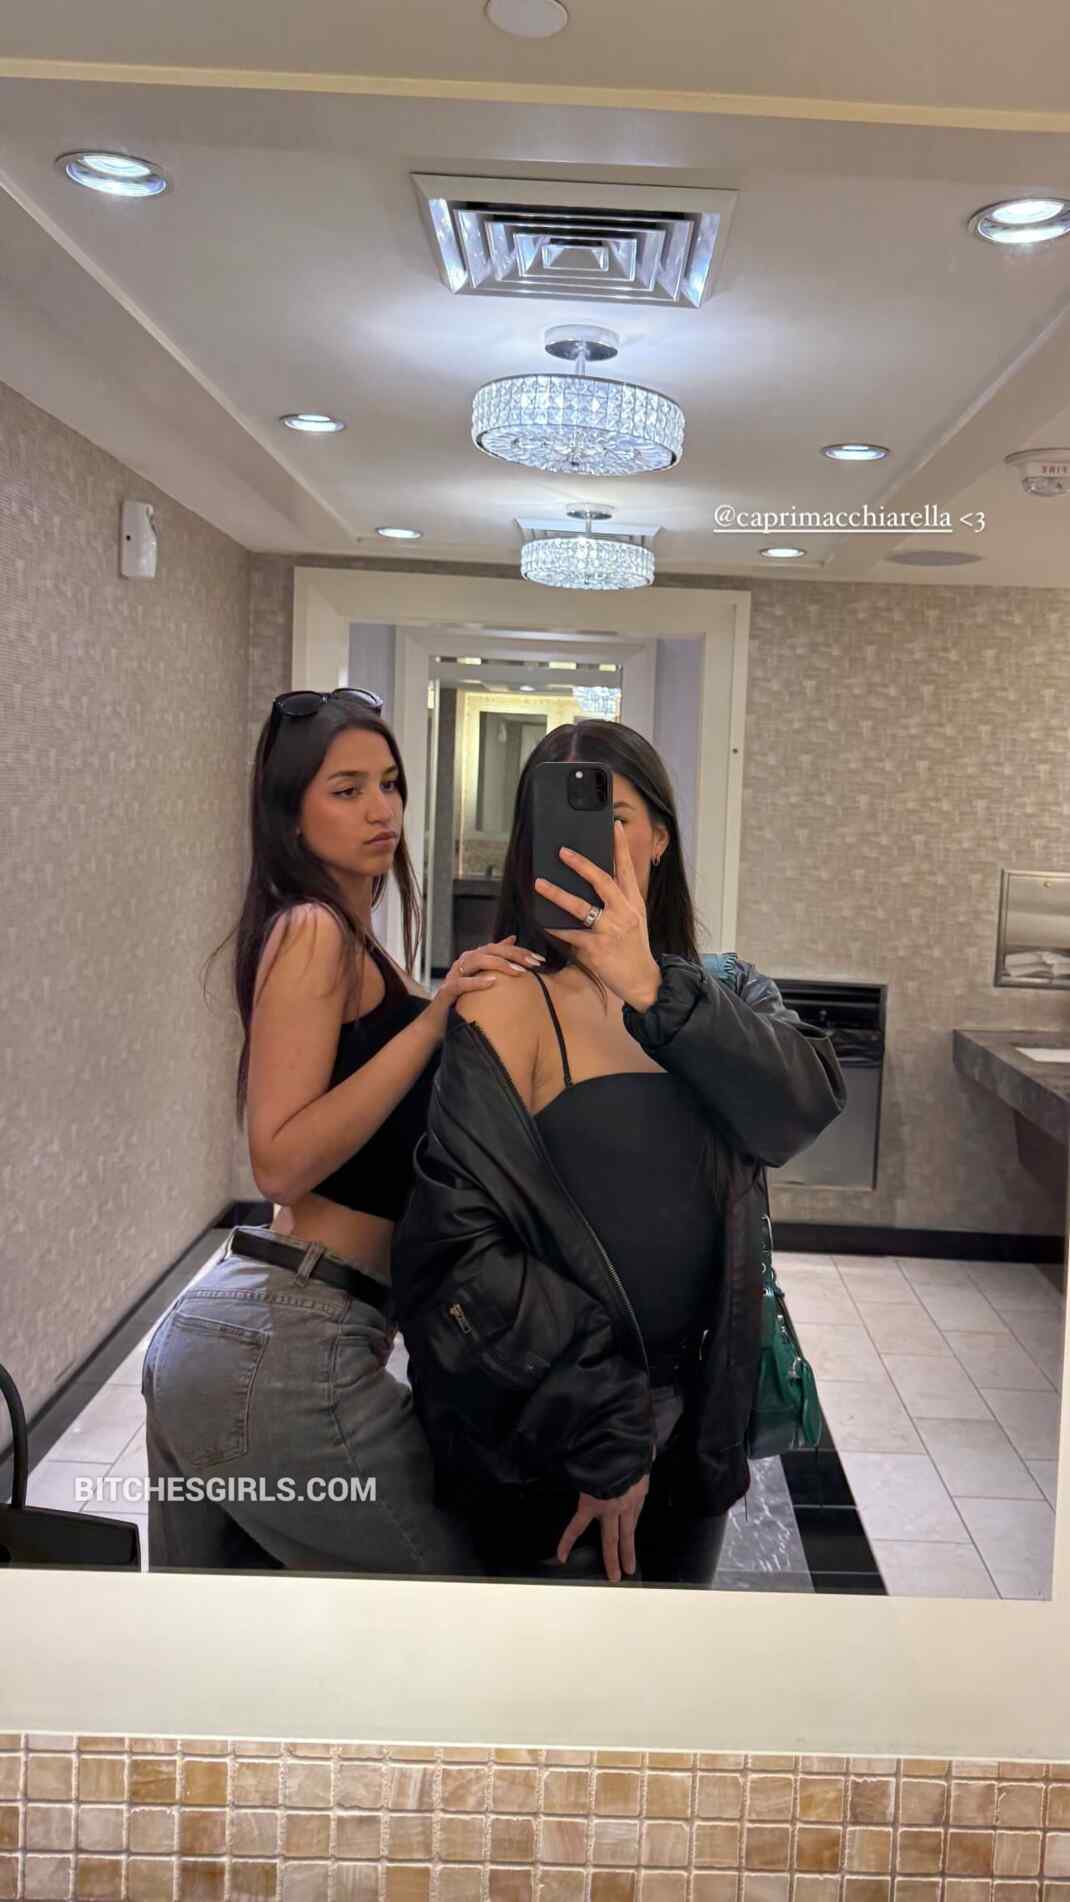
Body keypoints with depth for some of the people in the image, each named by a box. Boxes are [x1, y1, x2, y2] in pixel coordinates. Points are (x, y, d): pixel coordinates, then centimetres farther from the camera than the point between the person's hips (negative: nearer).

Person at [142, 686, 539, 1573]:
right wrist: (432, 1019, -22)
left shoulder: (347, 940, 17)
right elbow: (282, 1160, -19)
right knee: (466, 1572, 2)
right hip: (286, 1350, -10)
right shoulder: (313, 931, -11)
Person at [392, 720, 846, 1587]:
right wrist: (603, 1442, -18)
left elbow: (803, 1108, -19)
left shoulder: (731, 995, 2)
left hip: (697, 1422, 5)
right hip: (548, 1451, -5)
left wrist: (650, 987, -32)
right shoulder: (513, 1001, -15)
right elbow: (458, 1248, -20)